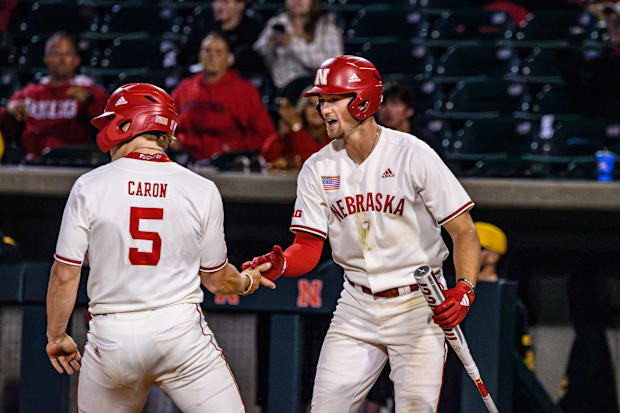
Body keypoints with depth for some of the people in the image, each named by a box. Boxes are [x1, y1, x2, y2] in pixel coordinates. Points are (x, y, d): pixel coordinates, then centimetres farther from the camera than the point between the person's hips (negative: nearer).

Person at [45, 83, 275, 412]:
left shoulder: (90, 187, -3)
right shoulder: (202, 191, 0)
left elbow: (65, 274, -1)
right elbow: (216, 280, 8)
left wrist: (56, 336, 13)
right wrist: (247, 282, 31)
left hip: (112, 336, 0)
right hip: (180, 332, 0)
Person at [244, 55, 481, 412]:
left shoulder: (413, 155, -12)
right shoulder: (318, 169, 0)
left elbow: (464, 231, -10)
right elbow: (308, 249, -1)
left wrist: (465, 289, -25)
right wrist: (279, 265, -23)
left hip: (418, 306, -4)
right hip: (357, 307, 4)